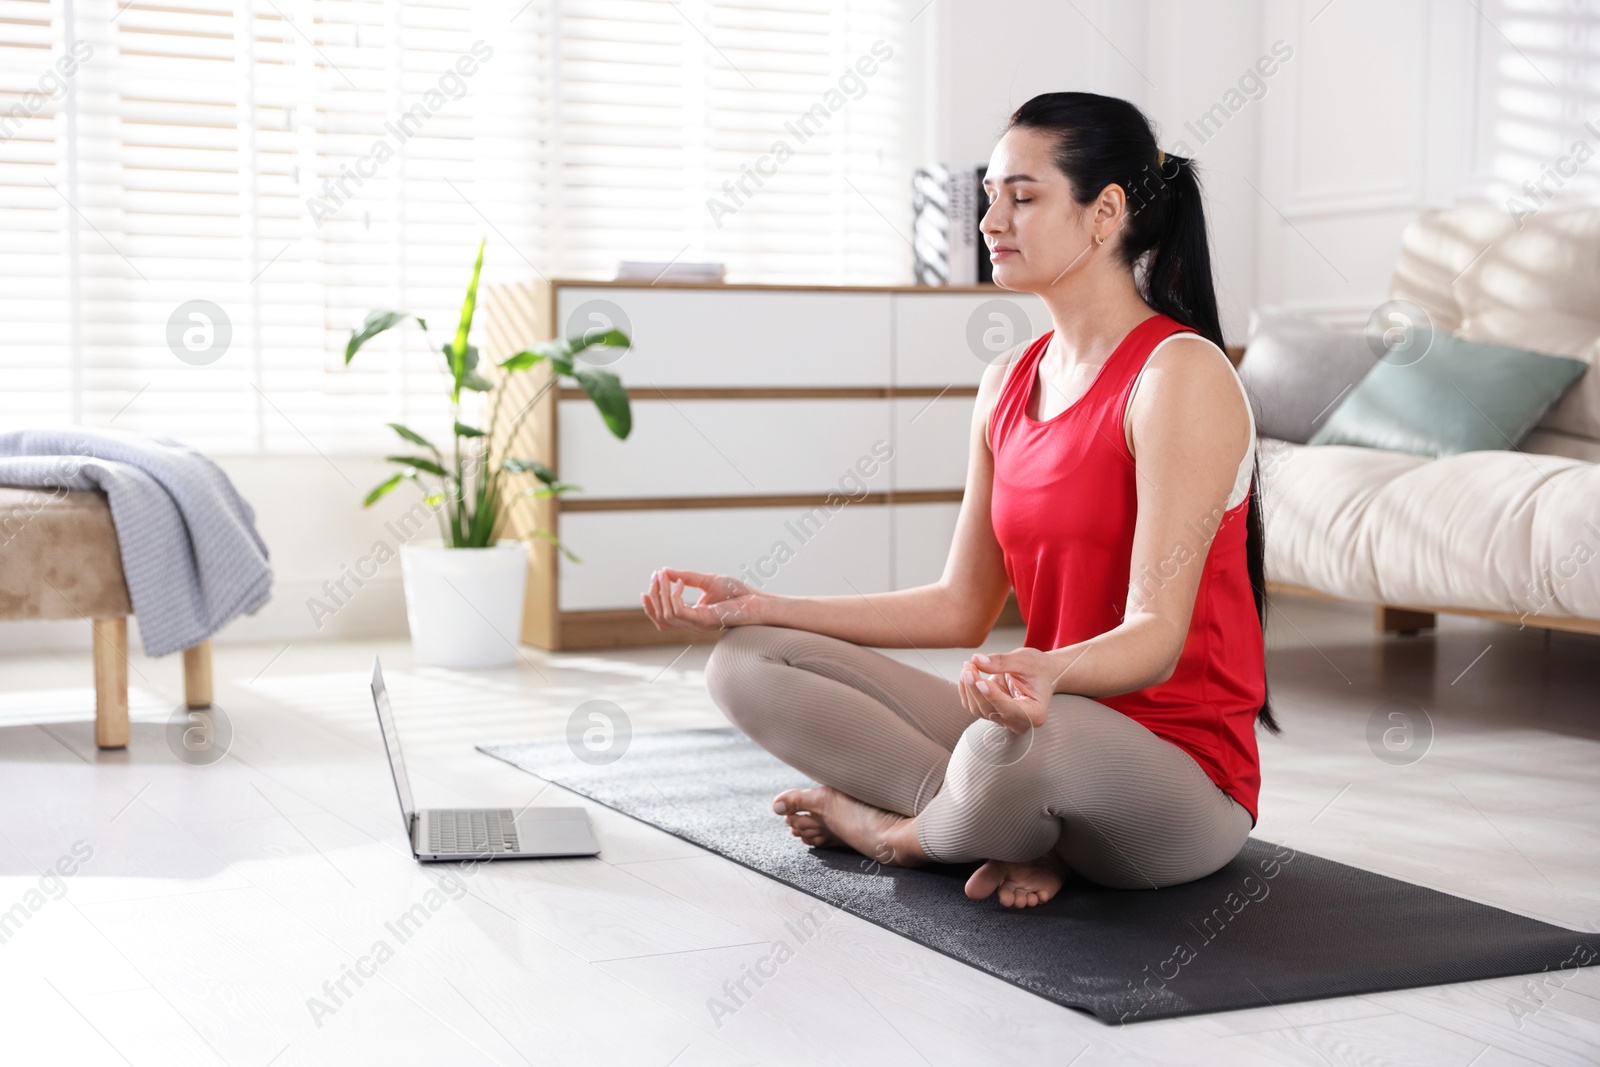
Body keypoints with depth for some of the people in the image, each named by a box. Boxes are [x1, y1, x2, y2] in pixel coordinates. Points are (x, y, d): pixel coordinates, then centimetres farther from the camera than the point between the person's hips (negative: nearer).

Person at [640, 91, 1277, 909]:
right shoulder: (1008, 383, 10)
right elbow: (961, 608, 11)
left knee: (1017, 742, -42)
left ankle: (893, 829, -6)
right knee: (747, 663, -1)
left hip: (1180, 776, -7)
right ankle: (1017, 832, -12)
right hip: (1057, 722, 8)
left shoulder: (1181, 374, -14)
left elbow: (1156, 637, -21)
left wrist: (1047, 673, -44)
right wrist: (761, 607, 7)